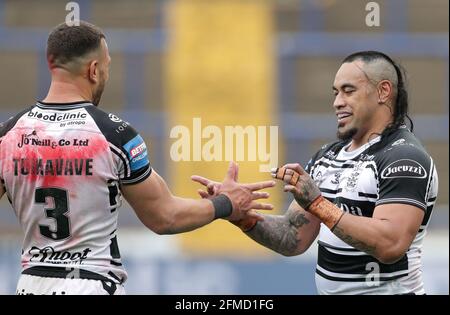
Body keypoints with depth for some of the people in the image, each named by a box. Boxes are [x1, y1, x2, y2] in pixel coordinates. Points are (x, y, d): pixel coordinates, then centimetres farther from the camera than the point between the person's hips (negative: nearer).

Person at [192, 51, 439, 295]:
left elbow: (390, 246, -26)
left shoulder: (405, 158, -14)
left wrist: (318, 204, -28)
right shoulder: (327, 156, 10)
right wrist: (241, 214, -8)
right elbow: (293, 239, 8)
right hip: (327, 289, 7)